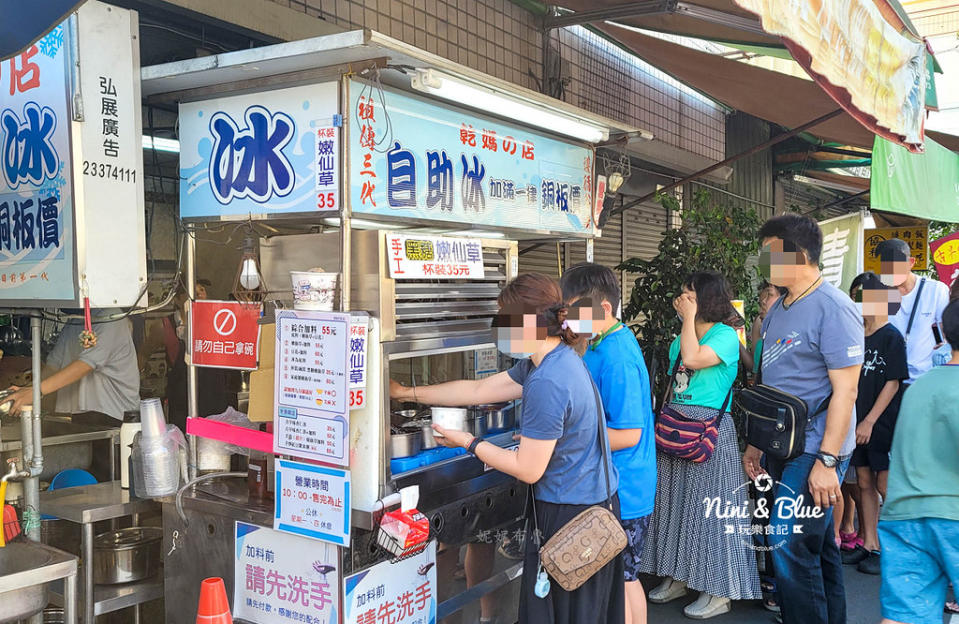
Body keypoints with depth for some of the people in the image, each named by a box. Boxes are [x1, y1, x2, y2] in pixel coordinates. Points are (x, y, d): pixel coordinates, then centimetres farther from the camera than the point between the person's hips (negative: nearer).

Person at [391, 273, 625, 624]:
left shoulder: (547, 383, -27)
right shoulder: (556, 358, 5)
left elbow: (527, 470, -20)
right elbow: (479, 390, 12)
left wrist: (469, 444, -6)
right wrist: (406, 393, 15)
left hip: (569, 516, -10)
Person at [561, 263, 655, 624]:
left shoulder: (616, 357, -23)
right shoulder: (611, 343, 7)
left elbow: (628, 434, -25)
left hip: (618, 495, -9)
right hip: (623, 490, 9)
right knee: (626, 579, 21)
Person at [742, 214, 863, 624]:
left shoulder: (833, 308, -14)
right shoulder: (778, 310, 12)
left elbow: (845, 391, -18)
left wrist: (827, 461, -21)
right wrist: (756, 444, 16)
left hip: (815, 450, -8)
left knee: (790, 549, -8)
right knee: (818, 547, 17)